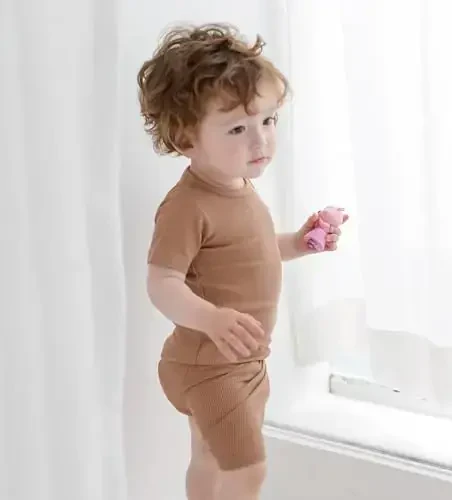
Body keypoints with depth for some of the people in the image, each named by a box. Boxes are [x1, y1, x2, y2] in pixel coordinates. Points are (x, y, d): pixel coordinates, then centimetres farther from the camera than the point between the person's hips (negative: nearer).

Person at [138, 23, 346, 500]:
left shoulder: (239, 187, 4)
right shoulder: (187, 205, -27)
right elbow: (163, 285, -30)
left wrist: (297, 243, 6)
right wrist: (214, 320, -46)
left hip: (244, 361, 9)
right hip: (207, 365, -9)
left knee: (211, 461, 25)